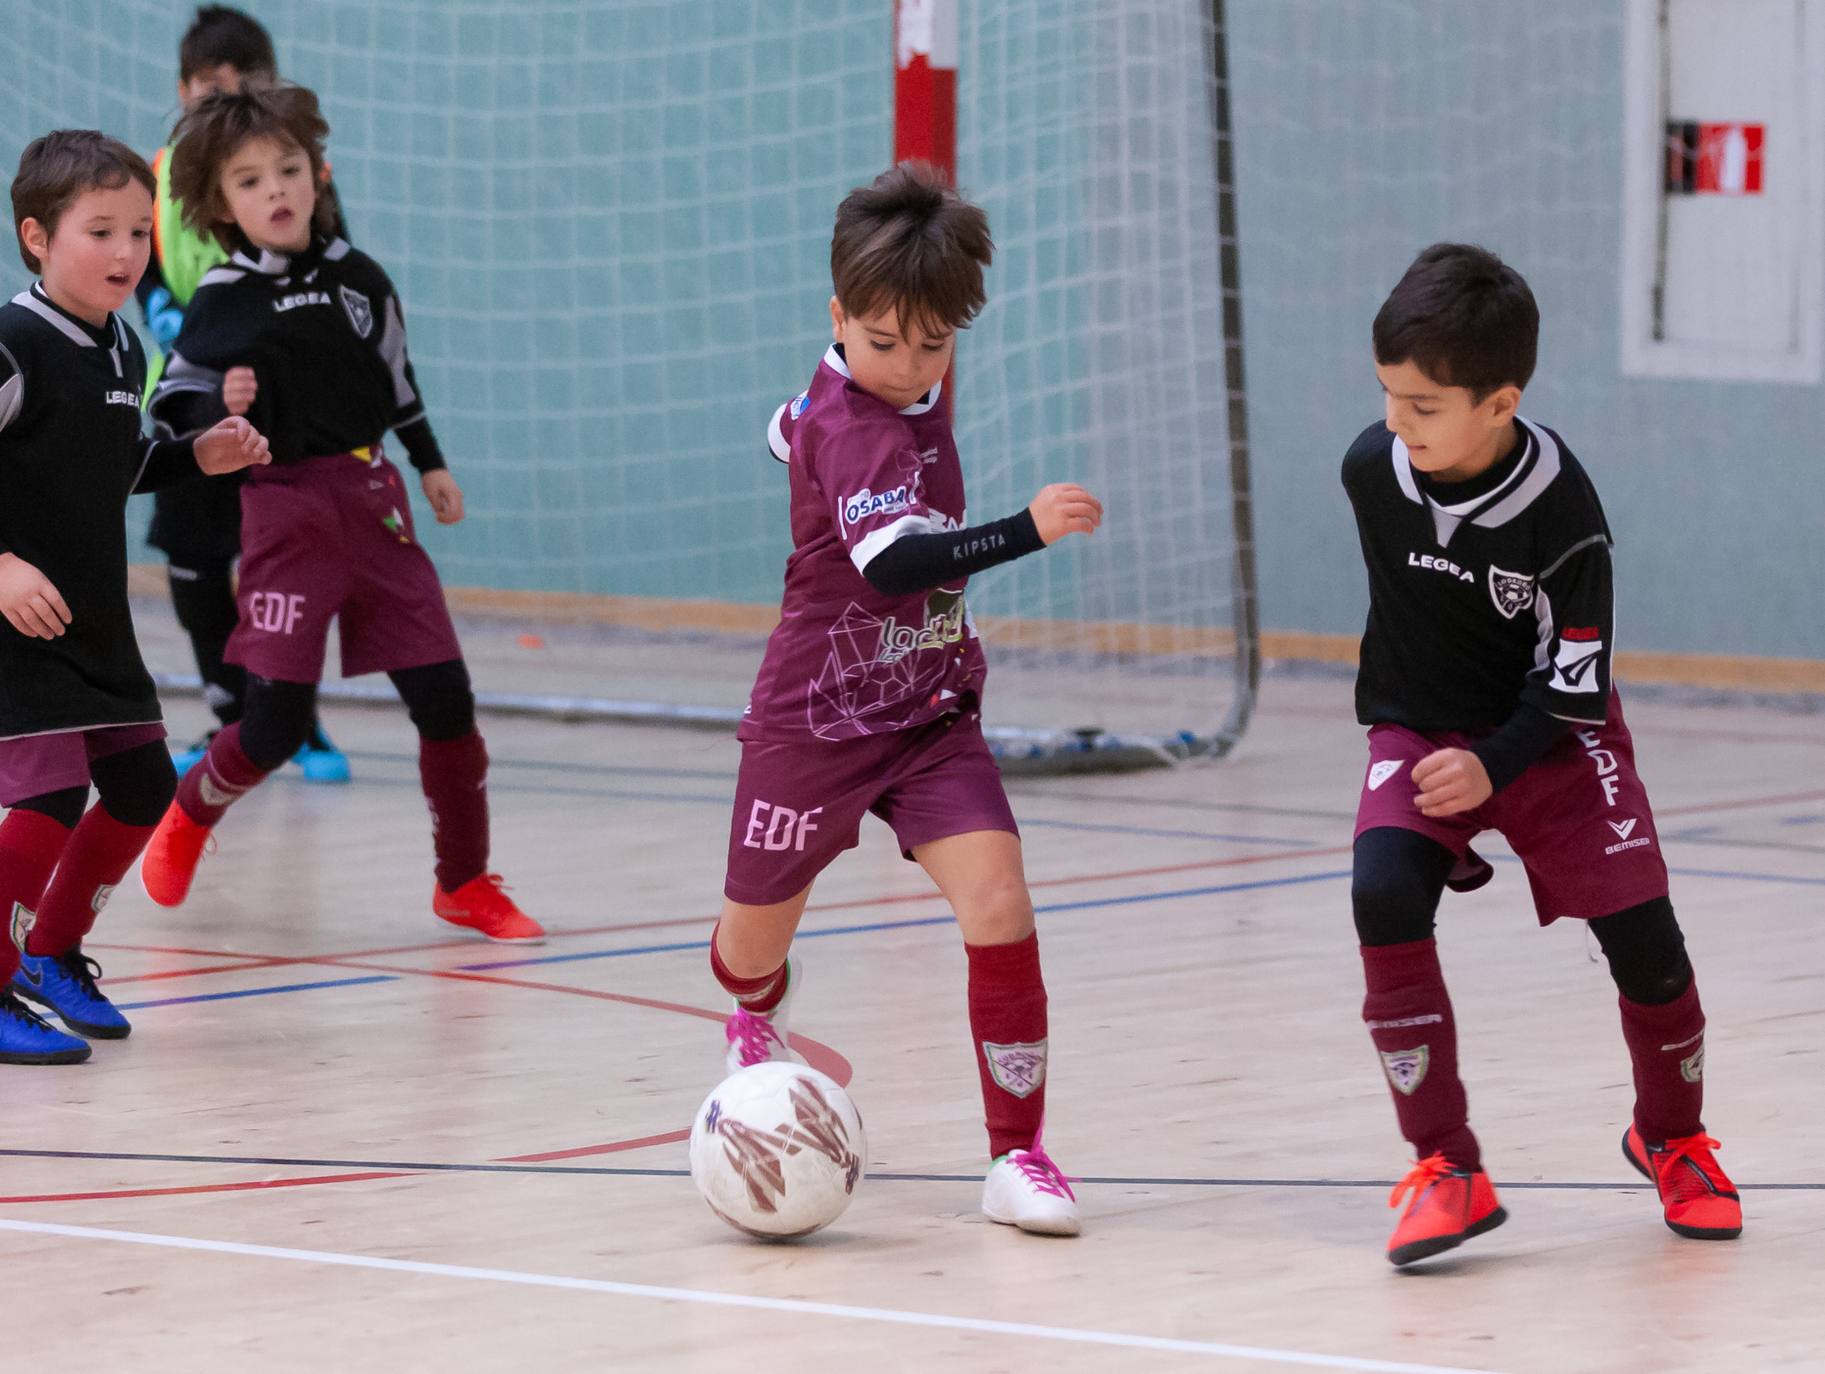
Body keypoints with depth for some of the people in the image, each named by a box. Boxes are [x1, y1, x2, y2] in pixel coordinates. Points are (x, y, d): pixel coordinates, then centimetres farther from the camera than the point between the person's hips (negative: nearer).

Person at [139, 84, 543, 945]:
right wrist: (221, 407, -27)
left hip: (374, 502, 4)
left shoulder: (359, 279, 6)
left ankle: (465, 881, 16)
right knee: (275, 726, -7)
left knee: (445, 698, 0)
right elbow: (173, 408, -7)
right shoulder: (225, 302, -7)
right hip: (288, 510, -4)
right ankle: (190, 817, 24)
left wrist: (431, 464, 23)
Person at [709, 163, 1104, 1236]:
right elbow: (894, 560, -40)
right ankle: (759, 1016, 51)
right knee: (757, 938, 12)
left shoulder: (912, 392, 2)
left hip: (931, 715, 6)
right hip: (818, 721, -6)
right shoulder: (855, 427, -23)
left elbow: (792, 431, 24)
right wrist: (1026, 531, -50)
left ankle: (1019, 1152, -11)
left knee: (999, 902, -16)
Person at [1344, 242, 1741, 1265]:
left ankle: (1671, 1136, 26)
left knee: (1643, 939, -8)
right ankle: (1448, 1170, -20)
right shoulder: (1373, 470, -14)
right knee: (1384, 893, -25)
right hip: (1418, 732, 2)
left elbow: (1573, 687, -17)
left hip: (1553, 738, -2)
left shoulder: (1561, 509, -25)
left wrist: (1493, 766, -30)